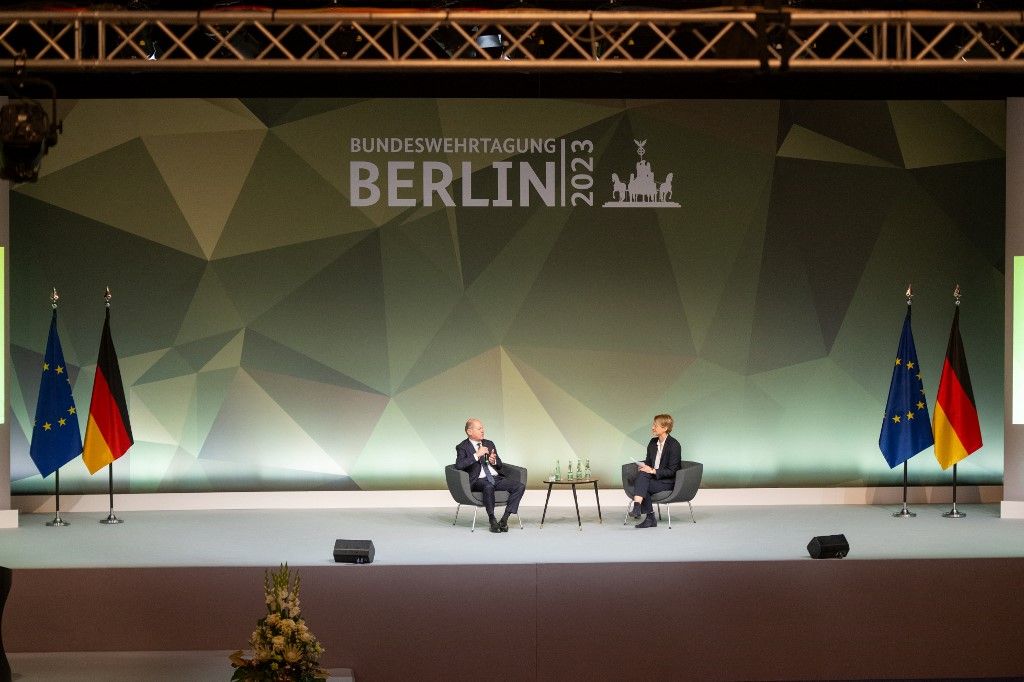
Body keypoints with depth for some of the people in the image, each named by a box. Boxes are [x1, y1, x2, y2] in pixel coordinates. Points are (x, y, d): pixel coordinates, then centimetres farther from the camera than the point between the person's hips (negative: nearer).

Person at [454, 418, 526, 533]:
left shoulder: (489, 444, 22)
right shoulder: (462, 447, 3)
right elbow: (459, 465, -16)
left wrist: (494, 461, 1)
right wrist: (477, 455, -18)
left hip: (496, 478, 6)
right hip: (479, 480, -6)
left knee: (520, 486, -19)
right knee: (488, 486, -41)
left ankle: (504, 519, -19)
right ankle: (492, 520, -31)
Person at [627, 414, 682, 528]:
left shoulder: (674, 445, -12)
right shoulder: (653, 443, 11)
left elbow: (672, 471, -14)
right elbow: (648, 461, 19)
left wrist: (653, 471, -23)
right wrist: (643, 466, -5)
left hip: (668, 482, -6)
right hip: (653, 478, 6)